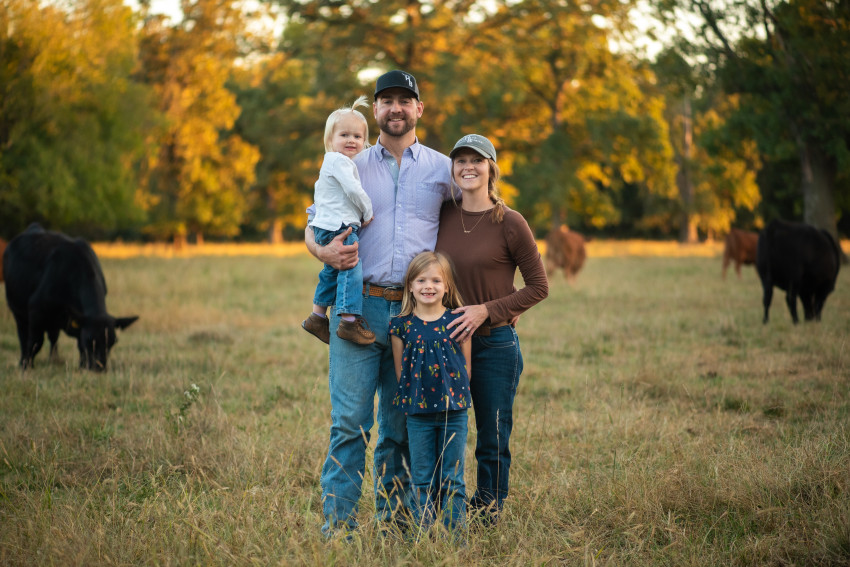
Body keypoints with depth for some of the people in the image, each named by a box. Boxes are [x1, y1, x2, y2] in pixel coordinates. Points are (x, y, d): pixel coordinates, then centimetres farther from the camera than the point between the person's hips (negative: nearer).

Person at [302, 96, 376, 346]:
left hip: (326, 227, 11)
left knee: (332, 272, 19)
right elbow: (353, 190, -20)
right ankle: (349, 321, -18)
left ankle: (317, 316, 27)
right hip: (339, 226, -11)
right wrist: (368, 212, -6)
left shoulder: (330, 164, 21)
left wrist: (316, 217, 40)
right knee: (351, 270, -14)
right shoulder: (340, 161, -12)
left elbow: (318, 190, 33)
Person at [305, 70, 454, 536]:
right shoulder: (351, 167, 12)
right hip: (358, 307, -1)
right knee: (350, 421, -8)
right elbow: (313, 226, 15)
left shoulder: (442, 169, 12)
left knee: (401, 427, 5)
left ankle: (393, 523, 13)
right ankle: (338, 525, -5)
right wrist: (323, 250, -9)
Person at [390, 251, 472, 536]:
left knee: (453, 479, 6)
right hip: (418, 413, 0)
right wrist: (414, 398, -2)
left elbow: (466, 366, 4)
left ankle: (456, 535, 12)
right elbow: (400, 371, 4)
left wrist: (455, 395, -3)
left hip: (454, 412, 0)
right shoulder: (401, 326, 0)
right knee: (422, 480, 7)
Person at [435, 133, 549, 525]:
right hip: (446, 341, 4)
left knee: (492, 438, 5)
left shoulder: (509, 223, -9)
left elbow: (538, 287, -6)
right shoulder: (444, 216, 4)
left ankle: (487, 517, 19)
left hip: (495, 343, -4)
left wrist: (487, 310, -15)